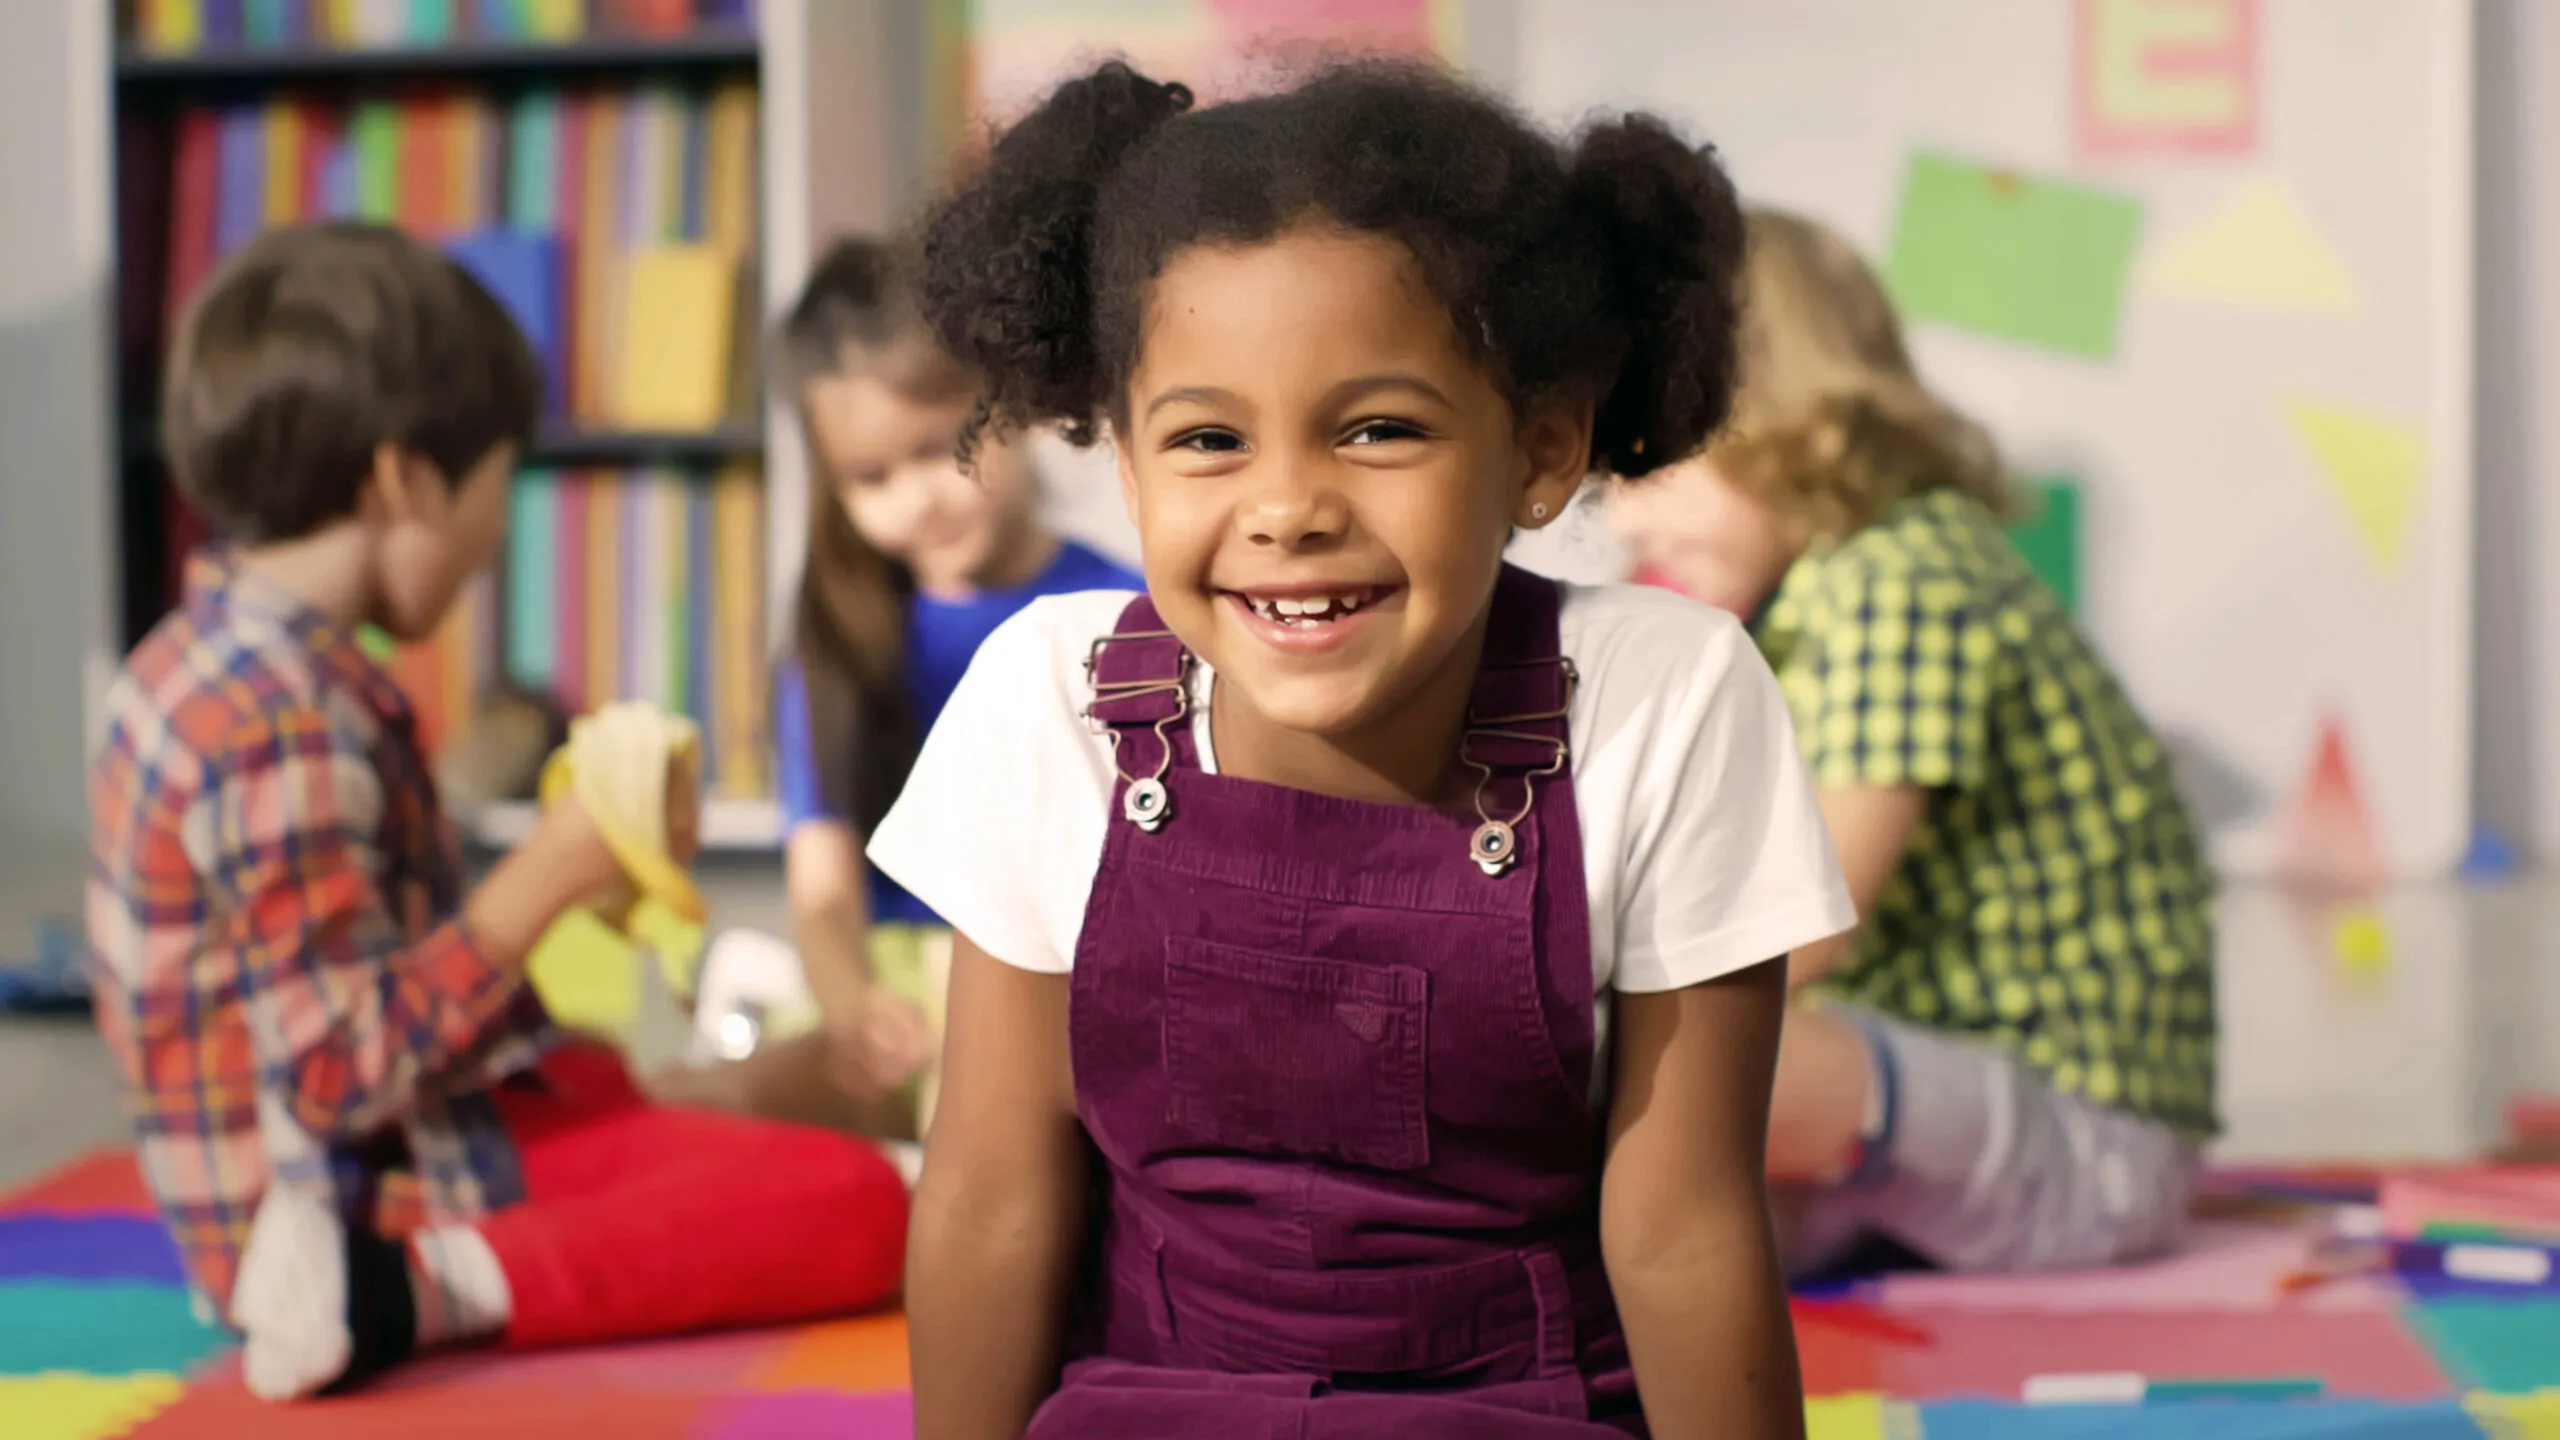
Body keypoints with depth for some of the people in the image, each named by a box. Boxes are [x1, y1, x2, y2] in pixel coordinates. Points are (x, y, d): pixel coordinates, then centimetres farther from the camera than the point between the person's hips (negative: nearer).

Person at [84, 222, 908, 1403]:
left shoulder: (197, 662, 8)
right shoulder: (285, 729, -24)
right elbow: (345, 1069, -27)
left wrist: (573, 852, 13)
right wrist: (549, 874, -20)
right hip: (363, 1197, -11)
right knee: (855, 1210, -17)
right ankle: (413, 1287, -26)